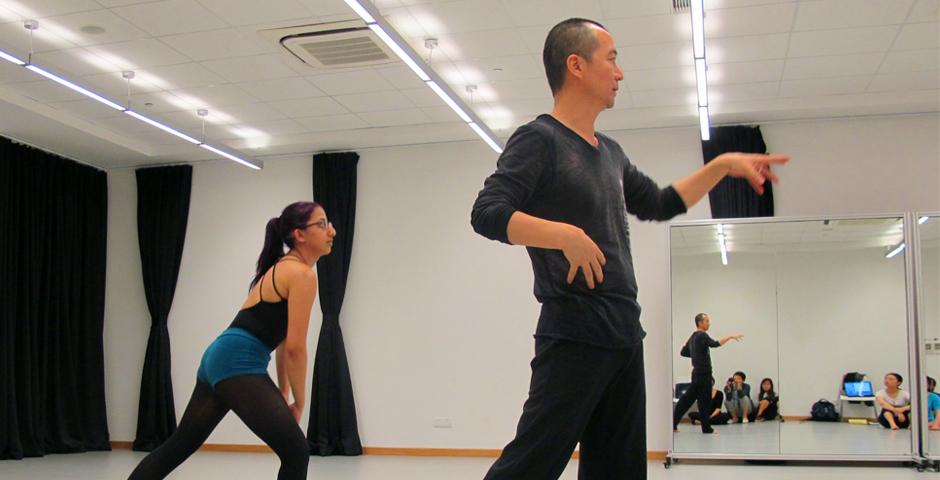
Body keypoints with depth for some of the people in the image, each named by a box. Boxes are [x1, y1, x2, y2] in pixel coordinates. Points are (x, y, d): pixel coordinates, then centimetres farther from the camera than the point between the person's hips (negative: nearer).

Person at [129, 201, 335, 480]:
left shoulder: (282, 268, 20)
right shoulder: (302, 274, -10)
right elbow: (295, 348, -13)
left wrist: (283, 394, 23)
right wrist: (299, 402, -2)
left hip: (219, 358, 10)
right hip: (239, 365, -10)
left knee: (178, 446, 20)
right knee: (296, 454, -7)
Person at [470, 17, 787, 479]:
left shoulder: (610, 154, 17)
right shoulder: (539, 139, -7)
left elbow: (660, 205, 30)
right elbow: (487, 213, -18)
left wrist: (724, 164, 24)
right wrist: (567, 236, -26)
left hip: (625, 335, 9)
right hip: (574, 336, -8)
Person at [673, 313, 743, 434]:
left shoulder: (693, 337, 16)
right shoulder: (702, 336, -12)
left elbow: (683, 352, 21)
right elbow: (714, 344, -29)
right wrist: (730, 337, -28)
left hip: (697, 373, 9)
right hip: (703, 374, -9)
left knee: (687, 399, 9)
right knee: (705, 401, -3)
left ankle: (673, 424, 8)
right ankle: (706, 427, 2)